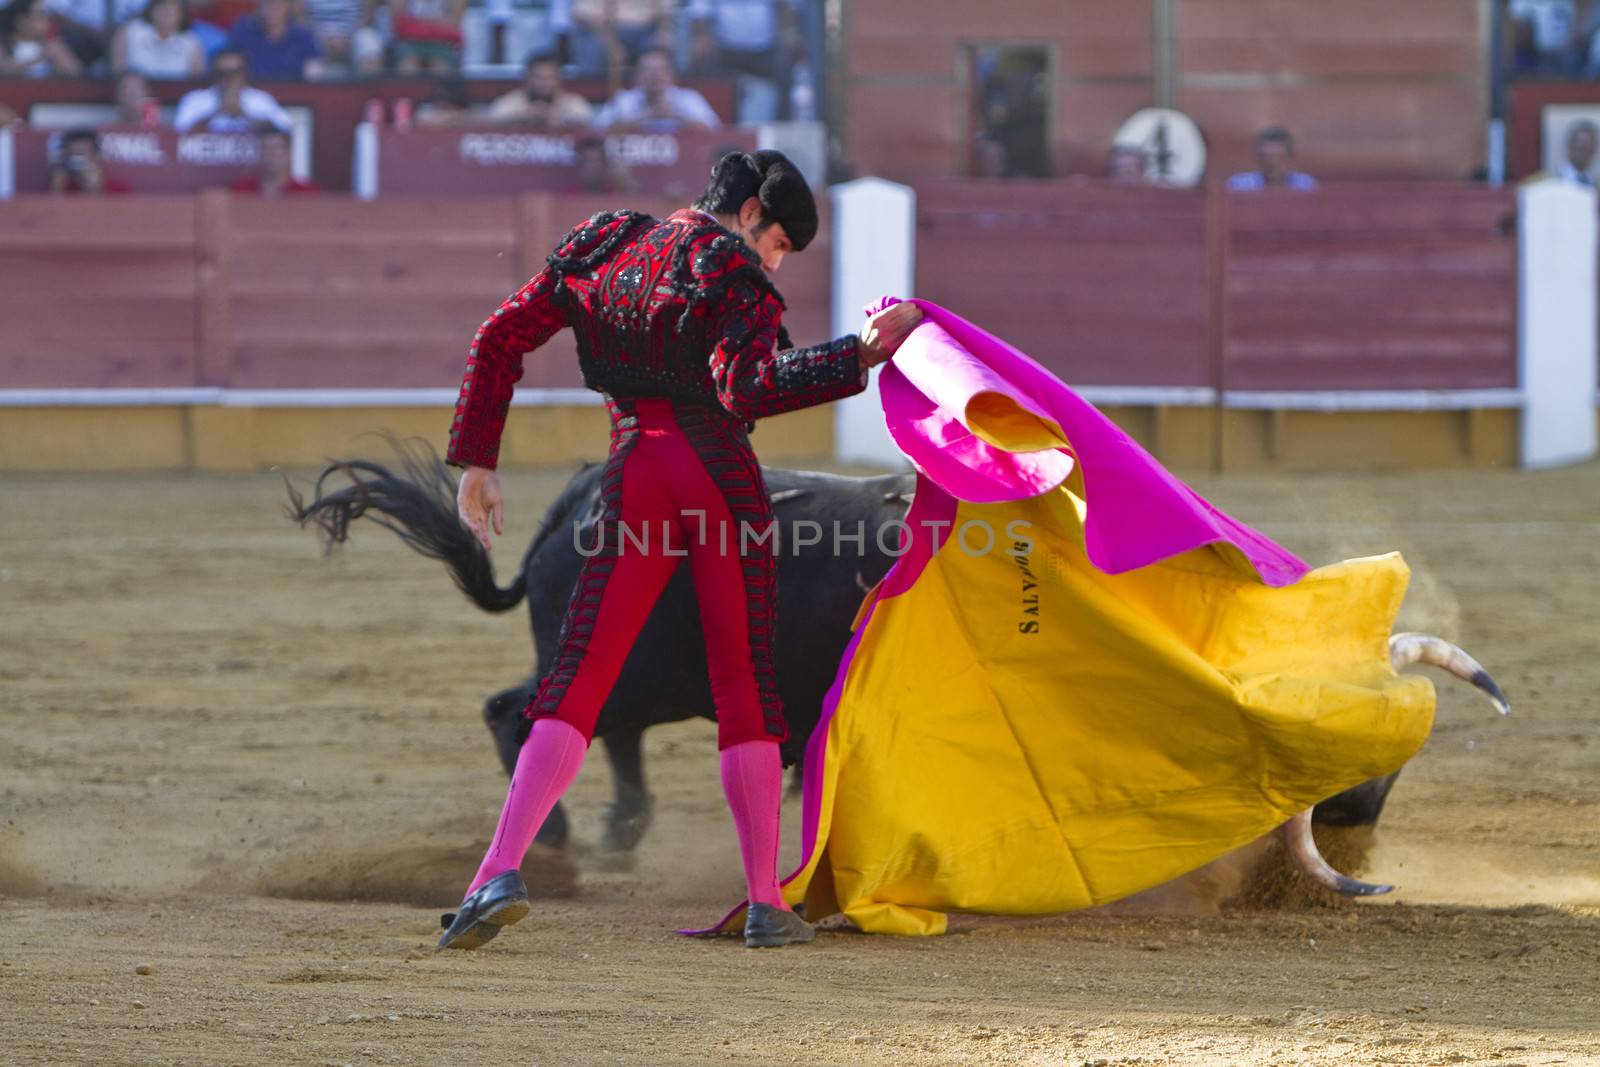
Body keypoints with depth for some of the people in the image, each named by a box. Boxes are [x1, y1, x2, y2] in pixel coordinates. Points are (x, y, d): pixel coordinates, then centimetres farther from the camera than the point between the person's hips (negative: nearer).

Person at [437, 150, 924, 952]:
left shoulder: (605, 247, 14)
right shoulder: (733, 270, -5)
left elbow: (501, 338, 13)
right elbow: (747, 388, -22)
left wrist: (475, 459, 16)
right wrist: (861, 355, -24)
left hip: (634, 478, 3)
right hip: (721, 477, -3)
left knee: (578, 682, -1)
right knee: (744, 684, 7)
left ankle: (502, 870, -21)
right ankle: (766, 902, 7)